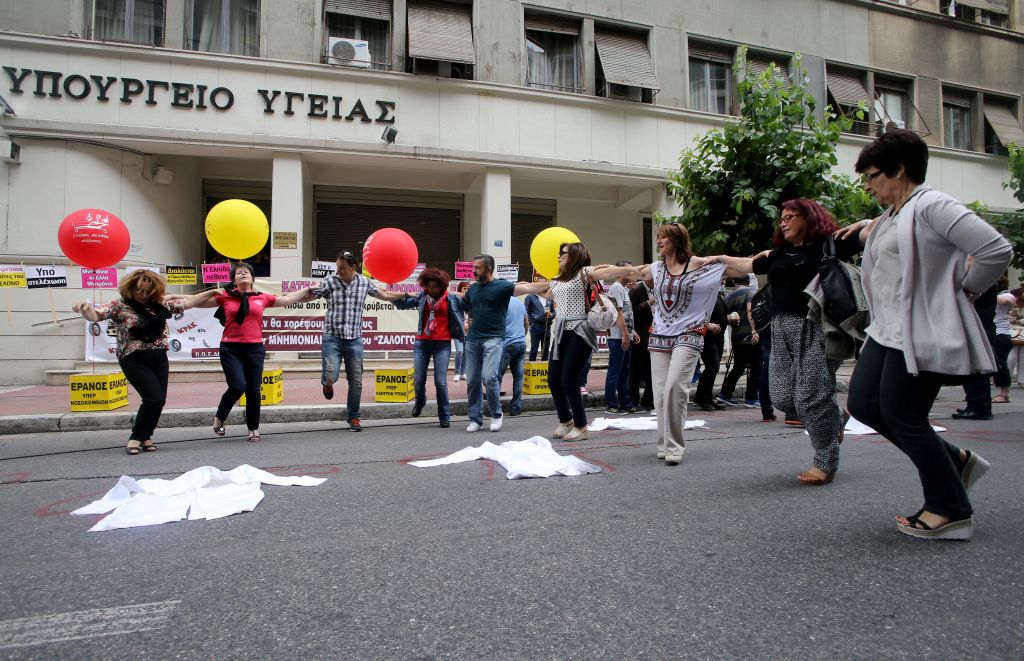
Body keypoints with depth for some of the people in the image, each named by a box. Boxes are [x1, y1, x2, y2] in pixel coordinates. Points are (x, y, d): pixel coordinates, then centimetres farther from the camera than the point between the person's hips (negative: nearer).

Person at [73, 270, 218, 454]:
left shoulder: (160, 305, 8)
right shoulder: (119, 306, -5)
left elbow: (187, 302, 14)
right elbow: (96, 315, -18)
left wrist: (211, 292, 15)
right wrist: (85, 309, -40)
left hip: (159, 358, 5)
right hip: (135, 360, -5)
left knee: (159, 400, 4)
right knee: (154, 398, -13)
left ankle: (145, 436, 23)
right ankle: (136, 437, 6)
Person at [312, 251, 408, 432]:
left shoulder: (364, 282, 4)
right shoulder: (329, 282, -4)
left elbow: (383, 295, 18)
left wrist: (406, 294, 21)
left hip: (354, 339, 3)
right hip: (332, 337, -2)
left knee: (356, 381, 7)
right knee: (331, 376, -17)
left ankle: (353, 417, 26)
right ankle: (327, 383, 22)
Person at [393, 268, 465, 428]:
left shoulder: (451, 299, 0)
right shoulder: (421, 297, 6)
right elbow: (402, 304, 13)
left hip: (442, 344, -2)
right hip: (422, 343, 2)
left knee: (440, 382, -6)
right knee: (418, 380, 4)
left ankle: (444, 416, 10)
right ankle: (419, 402, 37)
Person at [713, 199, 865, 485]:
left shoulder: (829, 244, 0)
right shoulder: (780, 253, 19)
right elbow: (750, 265, 33)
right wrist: (721, 258, 37)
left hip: (815, 328, -6)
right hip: (783, 329, 7)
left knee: (811, 397, -7)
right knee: (783, 397, 3)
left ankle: (826, 463, 10)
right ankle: (834, 419, 31)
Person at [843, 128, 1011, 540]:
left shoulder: (931, 206, -13)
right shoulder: (890, 217, 17)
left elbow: (997, 250, -18)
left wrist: (963, 290, -8)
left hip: (922, 334, -10)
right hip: (888, 332, 10)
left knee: (902, 415, -5)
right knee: (862, 404, 8)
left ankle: (952, 511, 13)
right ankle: (956, 460, 23)